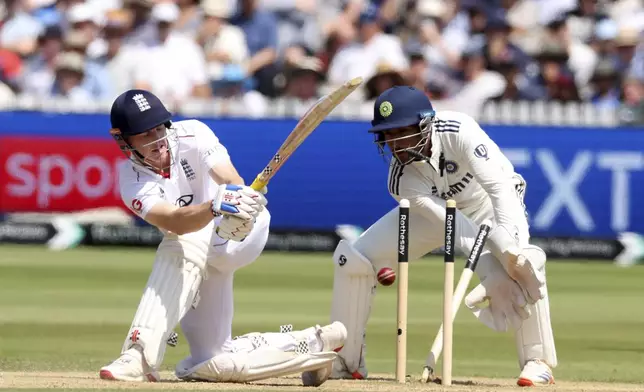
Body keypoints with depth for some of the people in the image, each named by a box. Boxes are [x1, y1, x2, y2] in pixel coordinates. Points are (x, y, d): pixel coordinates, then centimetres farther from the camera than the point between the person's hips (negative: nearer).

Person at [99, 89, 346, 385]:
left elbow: (231, 180, -34)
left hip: (248, 231, -4)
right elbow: (175, 222, -35)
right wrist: (216, 206, -57)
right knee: (212, 365, 0)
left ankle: (140, 355, -41)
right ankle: (311, 344, 14)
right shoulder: (133, 179, -16)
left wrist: (240, 196, -59)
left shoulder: (192, 134, -18)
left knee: (183, 246, -37)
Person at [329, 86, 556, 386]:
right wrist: (494, 256, -51)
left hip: (489, 205, -3)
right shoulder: (402, 181, -27)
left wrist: (511, 251, -57)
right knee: (353, 258, -9)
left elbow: (500, 185, -45)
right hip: (436, 208, 3)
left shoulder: (458, 132, -37)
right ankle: (345, 361, 5)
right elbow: (449, 223, -35)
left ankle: (538, 362, -18)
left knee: (519, 268, -35)